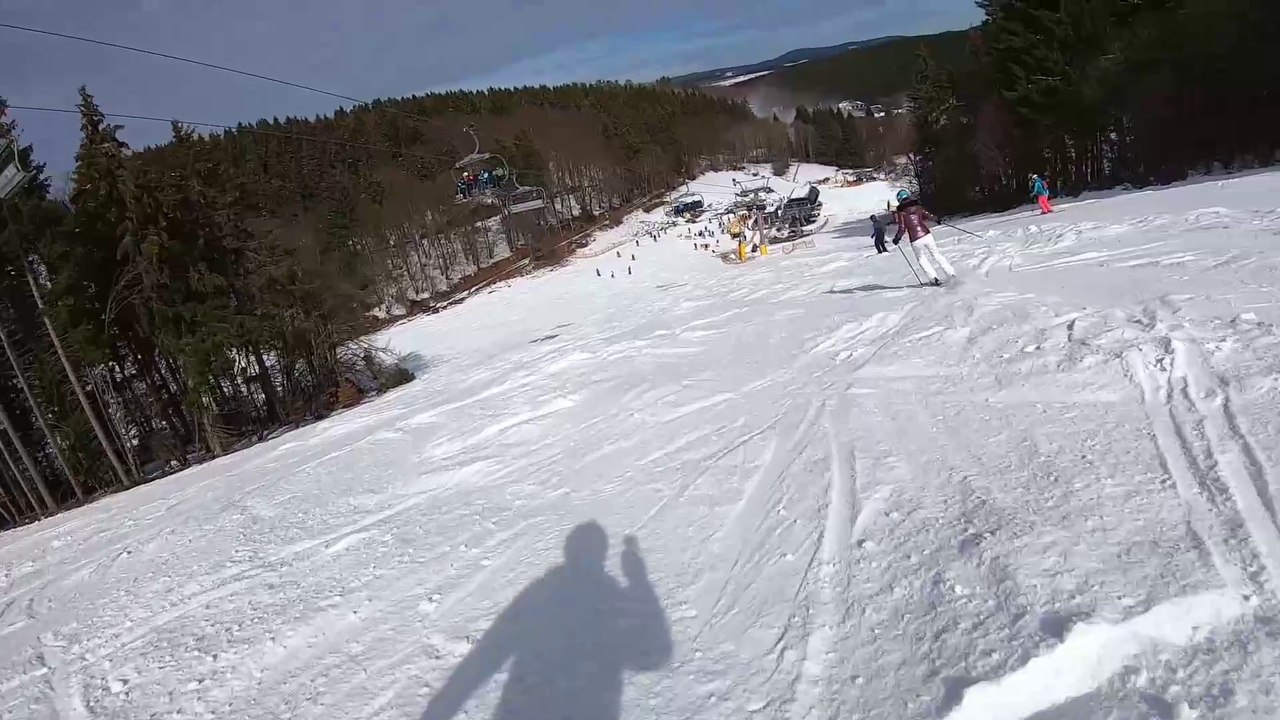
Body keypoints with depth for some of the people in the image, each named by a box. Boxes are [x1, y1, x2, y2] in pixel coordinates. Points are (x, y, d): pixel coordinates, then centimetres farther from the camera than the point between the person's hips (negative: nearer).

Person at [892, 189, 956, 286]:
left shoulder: (901, 212, -5)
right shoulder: (918, 207, 4)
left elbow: (902, 229, -8)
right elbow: (929, 216, 4)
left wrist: (897, 238, 8)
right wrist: (936, 219, 25)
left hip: (915, 241, -3)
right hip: (927, 235, 3)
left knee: (921, 258, 19)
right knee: (936, 254, 20)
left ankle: (933, 277, 8)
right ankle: (950, 272, 16)